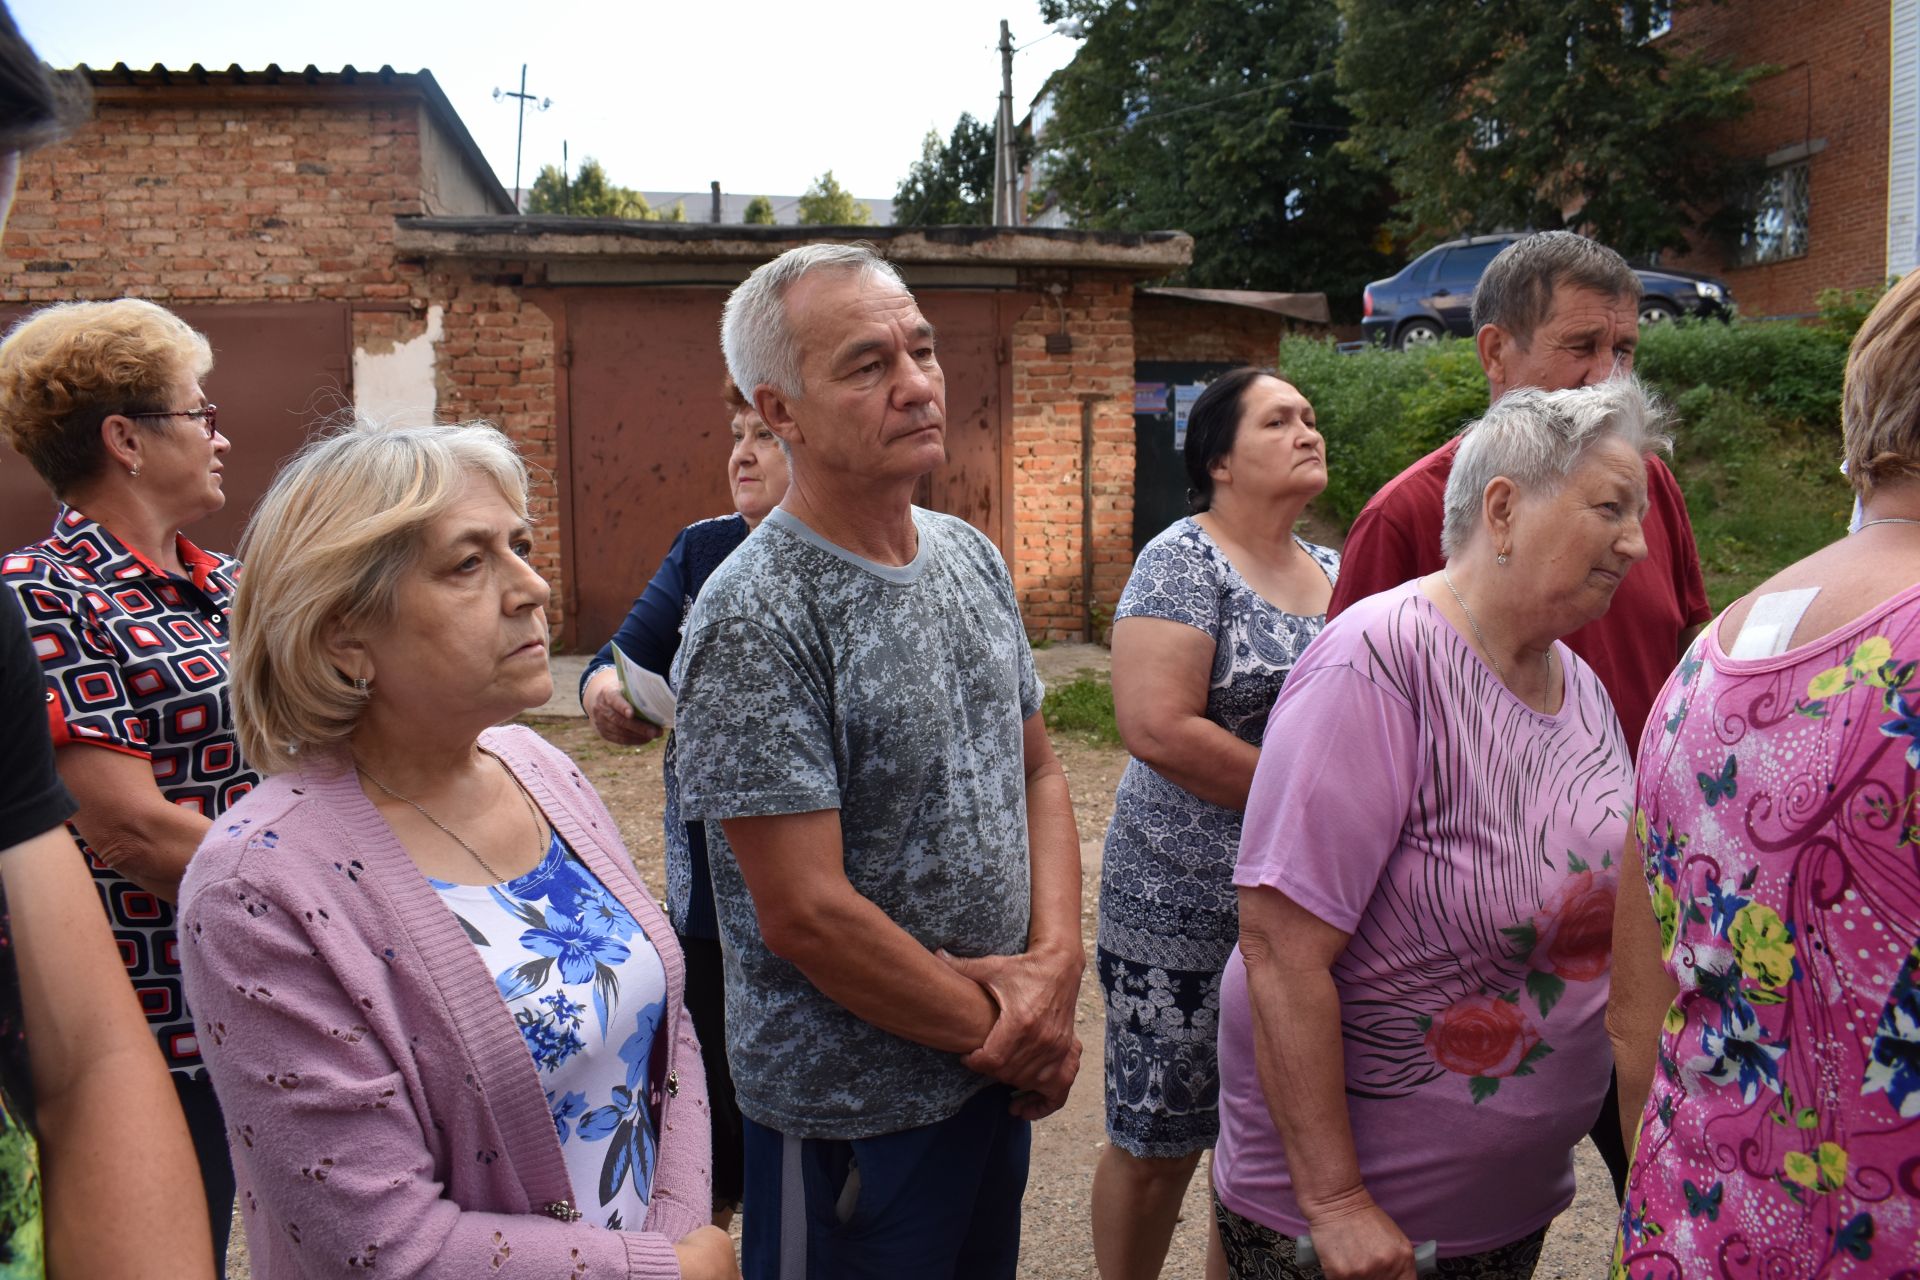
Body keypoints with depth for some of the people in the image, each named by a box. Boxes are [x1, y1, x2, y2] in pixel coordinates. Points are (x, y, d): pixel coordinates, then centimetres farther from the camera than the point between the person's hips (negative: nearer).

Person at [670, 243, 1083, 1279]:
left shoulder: (972, 560, 2)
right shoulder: (756, 620, -22)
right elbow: (806, 915, -23)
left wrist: (1057, 962, -6)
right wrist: (996, 1030, -12)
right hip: (854, 1108, -7)